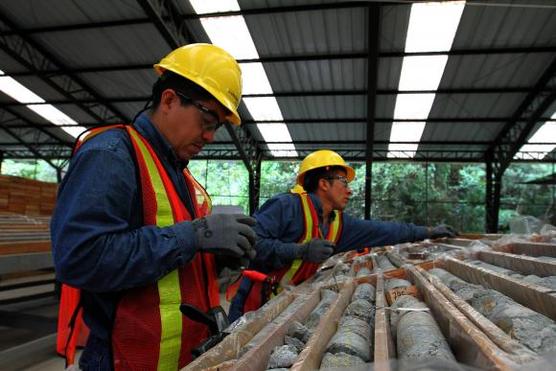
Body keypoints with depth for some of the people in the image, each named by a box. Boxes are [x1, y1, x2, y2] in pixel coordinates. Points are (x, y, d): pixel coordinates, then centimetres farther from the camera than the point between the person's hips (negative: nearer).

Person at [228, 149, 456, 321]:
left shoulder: (339, 223, 7)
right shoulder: (288, 206, -18)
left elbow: (381, 230, 15)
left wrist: (427, 232, 21)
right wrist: (301, 250, -28)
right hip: (256, 308, -7)